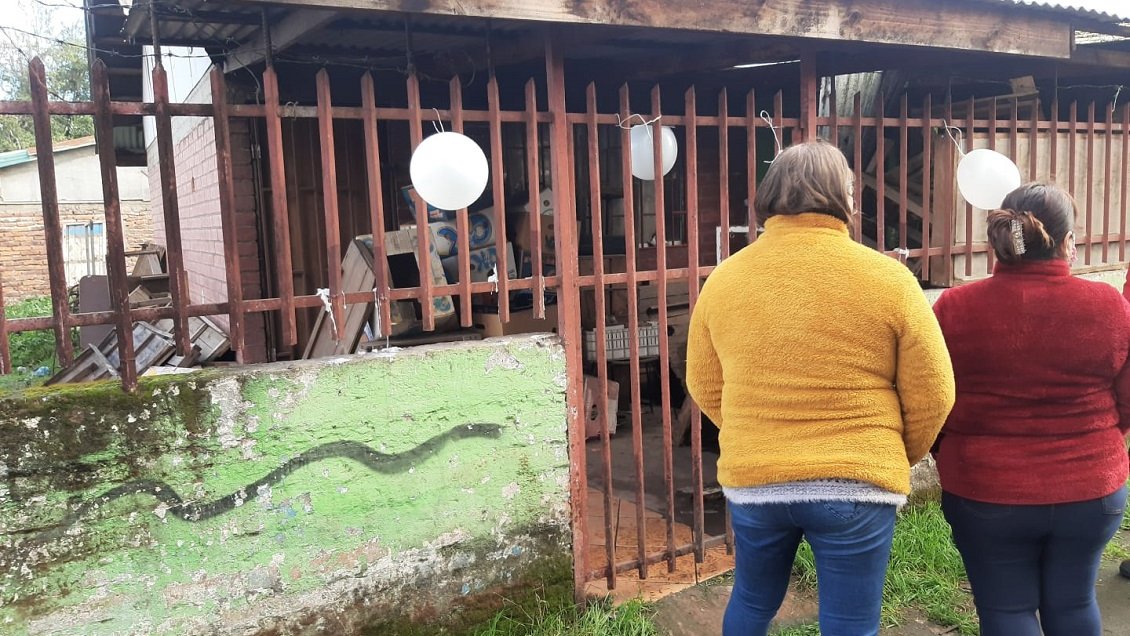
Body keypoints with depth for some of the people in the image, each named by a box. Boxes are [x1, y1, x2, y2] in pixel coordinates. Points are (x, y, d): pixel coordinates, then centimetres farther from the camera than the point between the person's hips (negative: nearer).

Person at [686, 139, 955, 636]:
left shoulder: (724, 279, -2)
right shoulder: (887, 278, -9)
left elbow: (705, 387, 7)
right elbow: (932, 395, -4)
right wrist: (898, 457, 15)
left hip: (751, 480, 3)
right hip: (856, 486, -2)